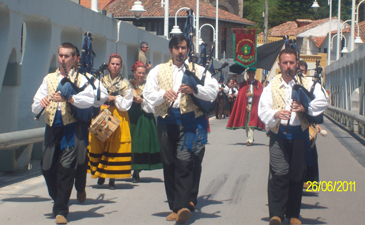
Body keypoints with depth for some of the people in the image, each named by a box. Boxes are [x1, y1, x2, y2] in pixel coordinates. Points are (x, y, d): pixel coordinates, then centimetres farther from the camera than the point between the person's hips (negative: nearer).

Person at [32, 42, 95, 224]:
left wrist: (68, 98, -25)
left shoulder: (80, 79, 6)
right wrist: (41, 103, -12)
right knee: (47, 167, 2)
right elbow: (35, 107, 11)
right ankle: (59, 200, 26)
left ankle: (61, 210, -4)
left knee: (66, 167, -10)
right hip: (51, 127, 4)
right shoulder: (49, 78, 17)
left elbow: (89, 100, -13)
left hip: (71, 128, -4)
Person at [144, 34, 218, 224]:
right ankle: (175, 206, 14)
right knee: (169, 165, 6)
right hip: (167, 121, 3)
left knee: (185, 163, -15)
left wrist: (194, 89, -16)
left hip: (191, 121, -3)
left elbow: (213, 91, 1)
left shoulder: (199, 70, 12)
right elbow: (148, 94, 6)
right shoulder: (159, 70, 16)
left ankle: (183, 206, -21)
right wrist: (163, 94, -13)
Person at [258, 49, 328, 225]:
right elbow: (263, 110, 0)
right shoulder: (272, 85, 7)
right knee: (279, 173, -13)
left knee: (297, 174, 7)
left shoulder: (307, 83, 7)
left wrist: (306, 108, -20)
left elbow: (322, 102, -3)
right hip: (279, 134, -1)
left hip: (300, 134, 1)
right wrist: (276, 114, -21)